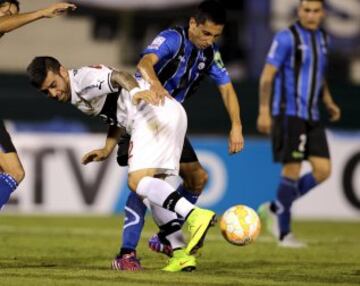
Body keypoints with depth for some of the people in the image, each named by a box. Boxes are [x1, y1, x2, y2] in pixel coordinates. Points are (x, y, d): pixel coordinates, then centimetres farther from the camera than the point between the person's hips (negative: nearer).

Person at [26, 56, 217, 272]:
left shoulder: (84, 78, -4)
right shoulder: (79, 99, 26)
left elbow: (118, 77, -22)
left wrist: (135, 91, -43)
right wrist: (107, 150, 20)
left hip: (155, 112, -10)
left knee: (137, 181, -20)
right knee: (152, 189, 11)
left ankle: (196, 216, -38)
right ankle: (181, 253, 3)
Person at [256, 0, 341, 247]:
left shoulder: (322, 39, 13)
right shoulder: (286, 37, -9)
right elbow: (267, 75, -11)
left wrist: (329, 103, 11)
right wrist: (264, 112, -16)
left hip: (311, 116, 7)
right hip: (287, 113, -7)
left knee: (323, 171, -2)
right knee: (293, 170, -8)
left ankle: (275, 209, 13)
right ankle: (284, 233, 4)